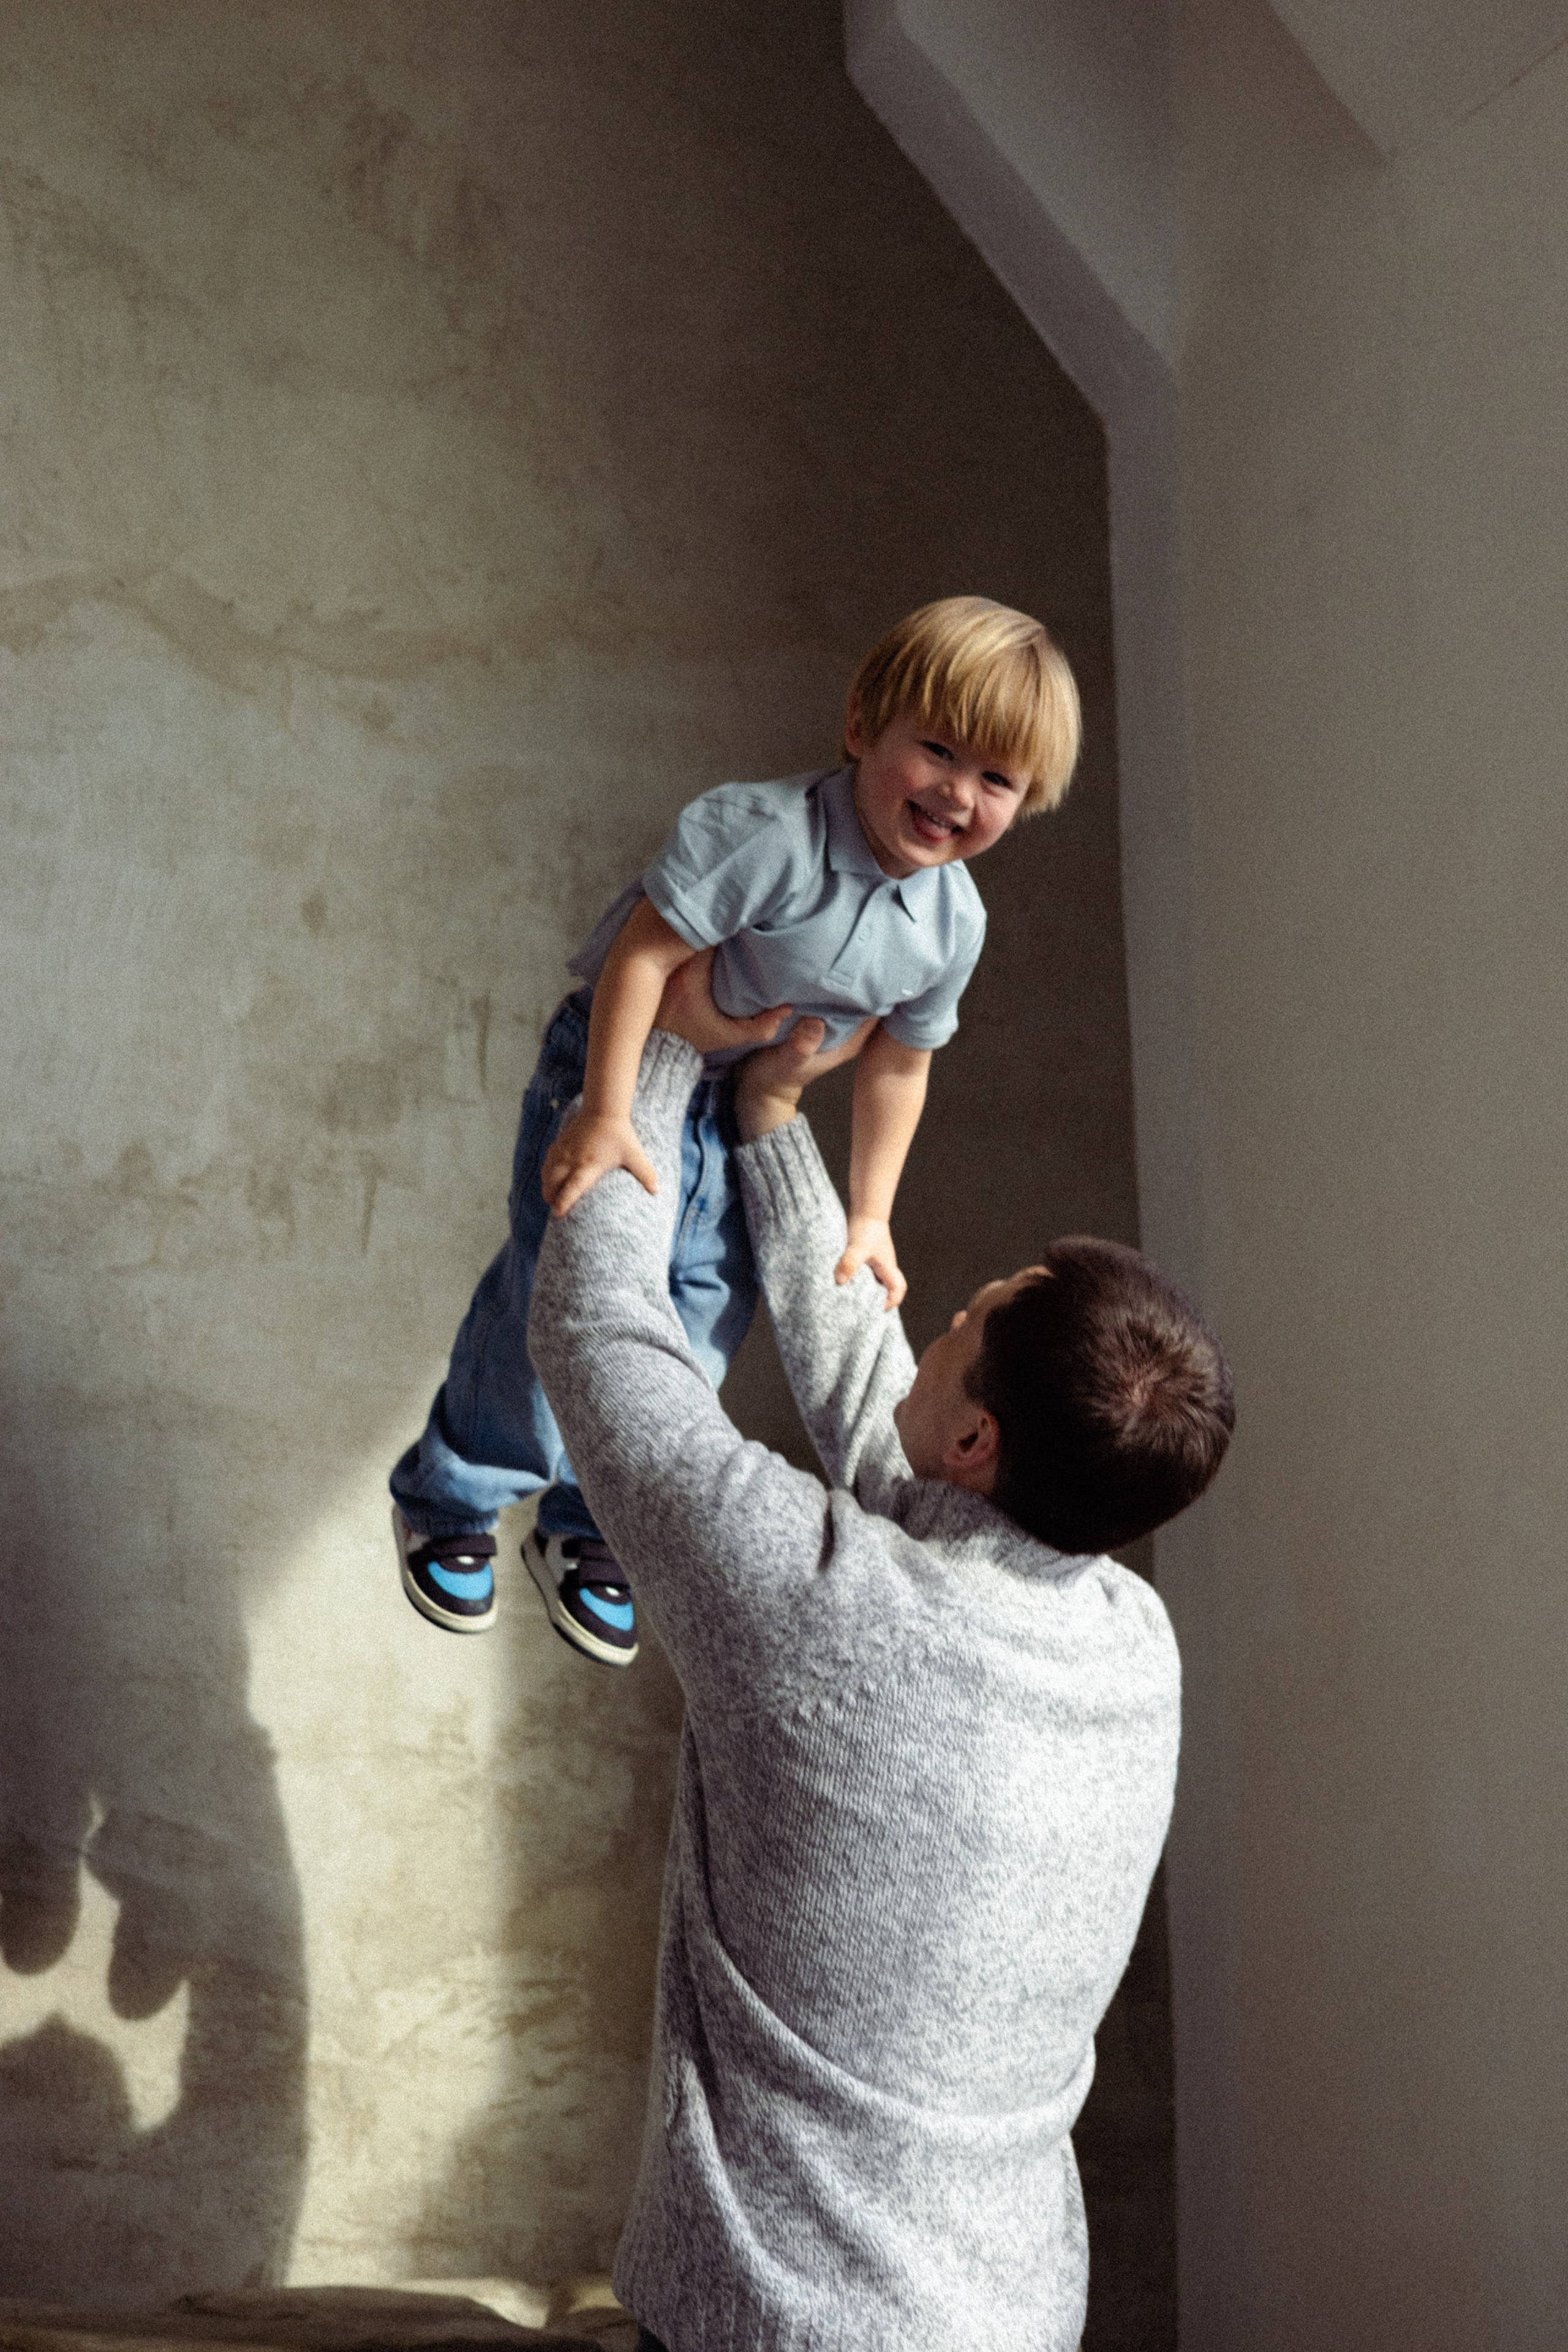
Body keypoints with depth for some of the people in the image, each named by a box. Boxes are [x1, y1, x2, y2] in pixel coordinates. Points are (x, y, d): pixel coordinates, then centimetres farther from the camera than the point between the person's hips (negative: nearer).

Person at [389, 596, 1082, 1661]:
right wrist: (607, 1115, -31)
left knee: (701, 1328, 11)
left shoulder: (953, 924, -9)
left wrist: (869, 1216, 9)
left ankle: (588, 1532, 37)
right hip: (623, 1071, -6)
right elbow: (643, 952, -30)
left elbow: (896, 1063, 5)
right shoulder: (767, 835, -32)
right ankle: (448, 1503, 27)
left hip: (739, 1110, 6)